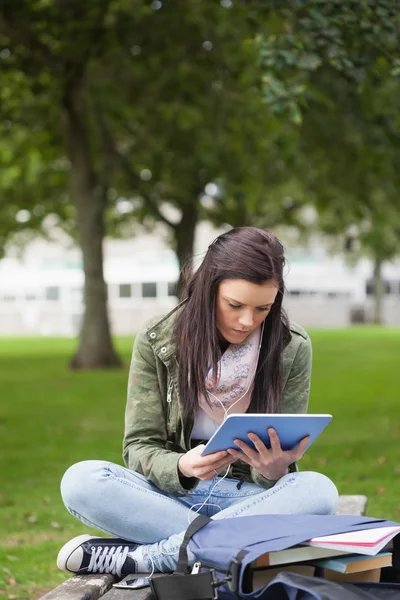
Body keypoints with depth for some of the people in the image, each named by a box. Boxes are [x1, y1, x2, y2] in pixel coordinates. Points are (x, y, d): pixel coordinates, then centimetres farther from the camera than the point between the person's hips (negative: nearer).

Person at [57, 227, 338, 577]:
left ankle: (144, 556, -30)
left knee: (318, 491, -34)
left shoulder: (292, 349, -3)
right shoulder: (156, 343, -4)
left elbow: (283, 457, -1)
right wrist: (182, 467, -28)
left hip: (250, 495, 0)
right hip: (173, 493, 0)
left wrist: (274, 470, -27)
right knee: (80, 481, -28)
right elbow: (139, 446, -4)